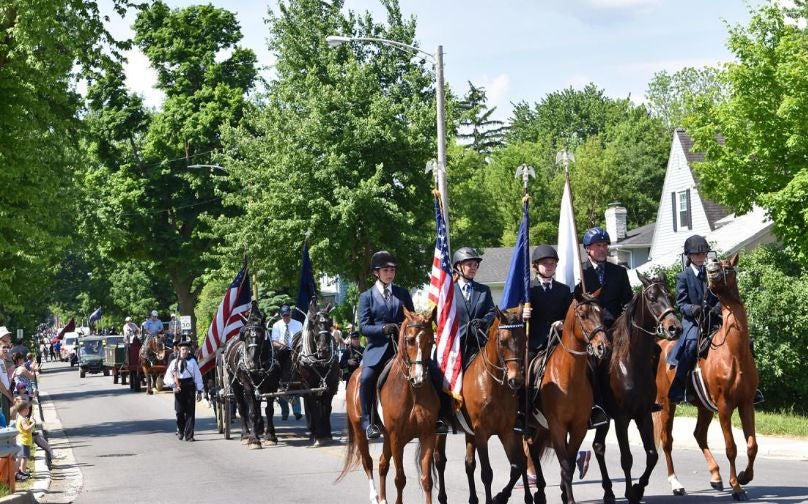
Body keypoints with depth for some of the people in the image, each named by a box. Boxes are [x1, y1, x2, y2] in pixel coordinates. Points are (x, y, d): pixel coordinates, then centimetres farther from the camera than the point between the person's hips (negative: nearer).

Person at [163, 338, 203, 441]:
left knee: (190, 412, -1)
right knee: (180, 412, 5)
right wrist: (174, 385, -14)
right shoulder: (174, 362, 3)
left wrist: (199, 391, 2)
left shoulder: (192, 362, 3)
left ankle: (189, 435, 3)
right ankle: (180, 431, 30)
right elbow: (167, 378, 1)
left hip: (190, 387, 0)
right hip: (179, 389, 0)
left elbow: (197, 376, 4)